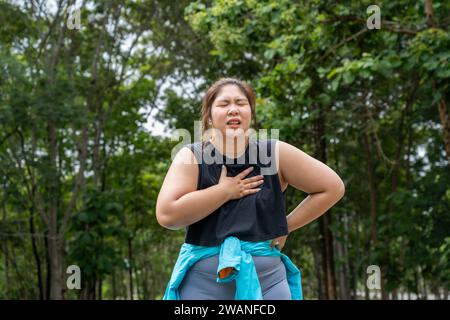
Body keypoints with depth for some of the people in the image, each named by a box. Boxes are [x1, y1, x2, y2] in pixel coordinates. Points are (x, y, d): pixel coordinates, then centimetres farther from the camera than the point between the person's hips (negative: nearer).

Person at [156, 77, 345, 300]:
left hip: (267, 280, 1)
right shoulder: (191, 157, -4)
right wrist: (226, 190, -13)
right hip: (203, 282, -1)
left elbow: (333, 187, 5)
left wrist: (286, 224, 1)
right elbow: (166, 214, -17)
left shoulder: (275, 154, -1)